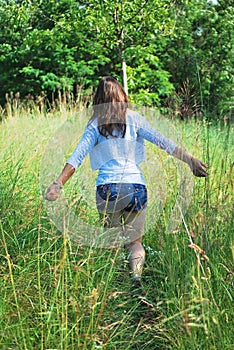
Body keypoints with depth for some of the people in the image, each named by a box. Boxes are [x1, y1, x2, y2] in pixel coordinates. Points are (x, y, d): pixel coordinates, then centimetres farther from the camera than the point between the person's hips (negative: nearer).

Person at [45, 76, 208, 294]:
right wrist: (190, 160, 7)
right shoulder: (133, 118, 7)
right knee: (134, 241, 11)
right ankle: (136, 271, -19)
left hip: (108, 187, 0)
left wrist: (58, 184, -4)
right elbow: (163, 142, 4)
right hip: (137, 187, 1)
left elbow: (76, 157, -1)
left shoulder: (95, 125, 7)